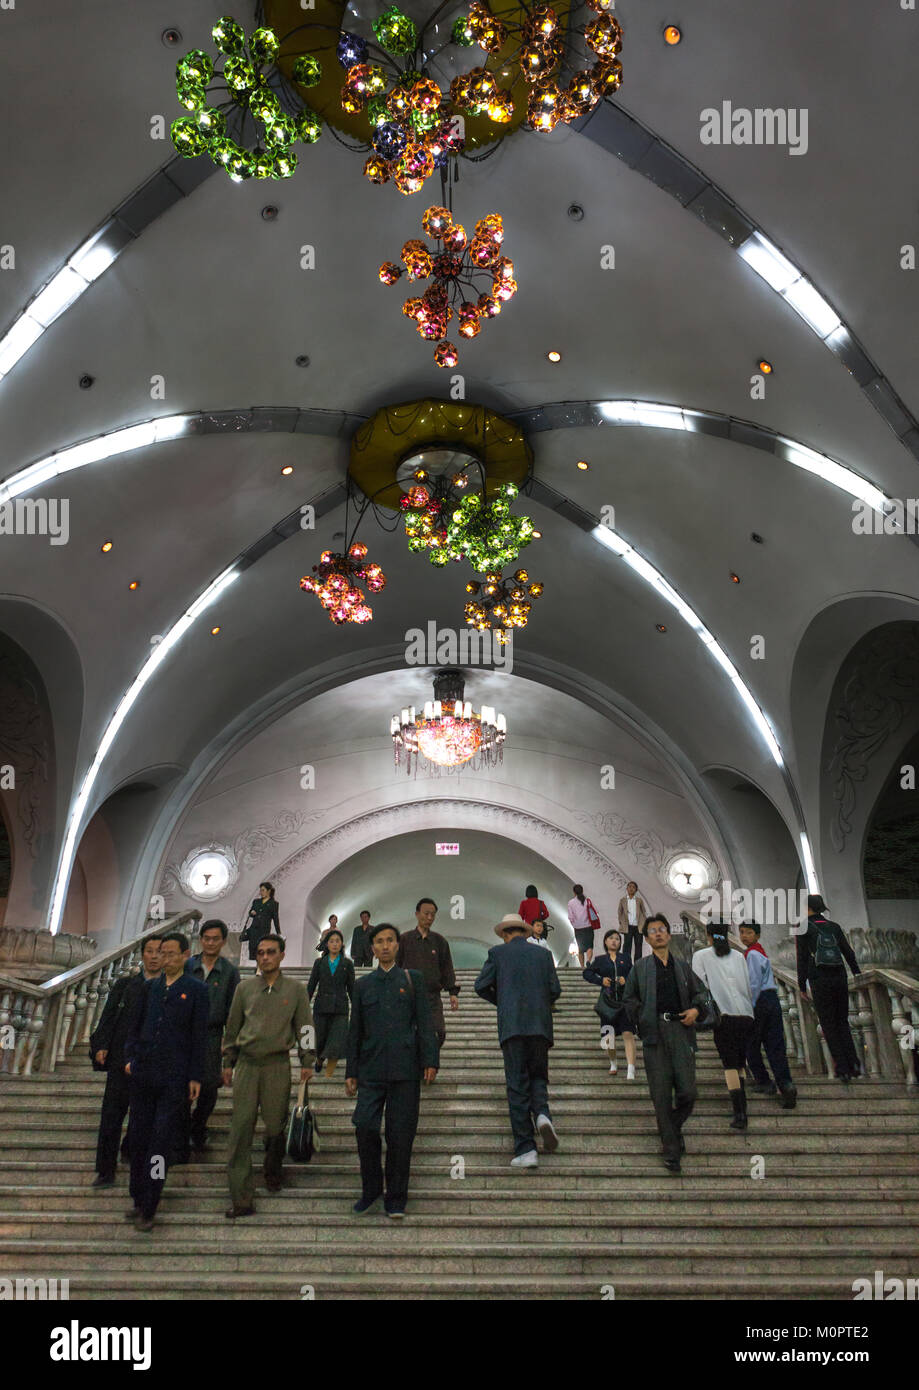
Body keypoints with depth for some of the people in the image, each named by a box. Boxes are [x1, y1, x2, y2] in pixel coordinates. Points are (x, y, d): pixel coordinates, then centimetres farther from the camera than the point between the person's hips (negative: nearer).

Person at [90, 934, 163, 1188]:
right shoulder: (125, 985, 9)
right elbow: (108, 1016, 5)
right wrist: (101, 1046, -7)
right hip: (122, 1058, 0)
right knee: (112, 1114, 0)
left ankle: (130, 1150, 34)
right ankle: (106, 1171, 9)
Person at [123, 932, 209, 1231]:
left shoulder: (195, 990, -3)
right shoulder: (150, 987, 10)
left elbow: (199, 1036, -3)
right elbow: (134, 1025, 17)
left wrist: (195, 1076, -6)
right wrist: (130, 1057, 5)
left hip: (174, 1076, -4)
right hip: (143, 1072, 5)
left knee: (161, 1141, -3)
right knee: (139, 1137, 11)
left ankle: (148, 1210, 5)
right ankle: (139, 1200, 26)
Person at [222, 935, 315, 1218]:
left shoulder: (296, 989, 5)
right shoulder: (245, 988, 8)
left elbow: (305, 1027, 8)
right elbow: (232, 1027, 15)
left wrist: (307, 1062, 2)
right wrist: (228, 1063, 13)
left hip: (278, 1065, -1)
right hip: (246, 1064, 1)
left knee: (275, 1125, 3)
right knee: (241, 1128, -4)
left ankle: (273, 1173, 32)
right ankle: (241, 1198, 0)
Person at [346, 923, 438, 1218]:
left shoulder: (413, 979, 9)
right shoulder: (363, 985, 14)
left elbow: (424, 1023, 4)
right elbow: (355, 1031, 15)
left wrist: (430, 1061, -6)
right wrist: (351, 1072, 11)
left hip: (405, 1068, -1)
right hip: (372, 1069, 1)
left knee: (400, 1133, 0)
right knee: (365, 1127, -9)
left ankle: (396, 1199, 14)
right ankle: (371, 1188, 13)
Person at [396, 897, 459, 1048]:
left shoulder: (440, 941, 12)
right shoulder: (404, 939, 6)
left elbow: (447, 969, 11)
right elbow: (395, 966, 7)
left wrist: (453, 993, 2)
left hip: (433, 997, 1)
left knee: (439, 1033, -10)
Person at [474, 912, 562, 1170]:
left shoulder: (498, 953, 5)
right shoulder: (543, 954, 12)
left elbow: (481, 986, 0)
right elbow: (555, 990, 8)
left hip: (511, 1026, -2)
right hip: (540, 1024, 2)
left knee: (517, 1085, 1)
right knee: (538, 1076, 17)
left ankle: (526, 1150, -1)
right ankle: (542, 1114, -14)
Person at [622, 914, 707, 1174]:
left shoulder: (683, 966, 17)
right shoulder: (640, 967, 11)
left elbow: (700, 991, 23)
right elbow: (628, 999, 12)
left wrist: (696, 1009, 4)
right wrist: (643, 1019, -1)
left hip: (681, 1030, 2)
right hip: (655, 1034, -1)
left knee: (687, 1092, -4)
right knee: (661, 1096, -2)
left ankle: (675, 1127, 25)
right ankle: (671, 1150, 8)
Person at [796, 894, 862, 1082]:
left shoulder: (804, 928, -1)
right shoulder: (834, 927, 11)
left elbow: (802, 958, -4)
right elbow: (848, 953, 11)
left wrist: (802, 986, 1)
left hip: (819, 980, -4)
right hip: (840, 978, 4)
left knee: (828, 1024, 5)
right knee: (842, 1021, 16)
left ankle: (842, 1068, 0)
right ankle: (854, 1064, 2)